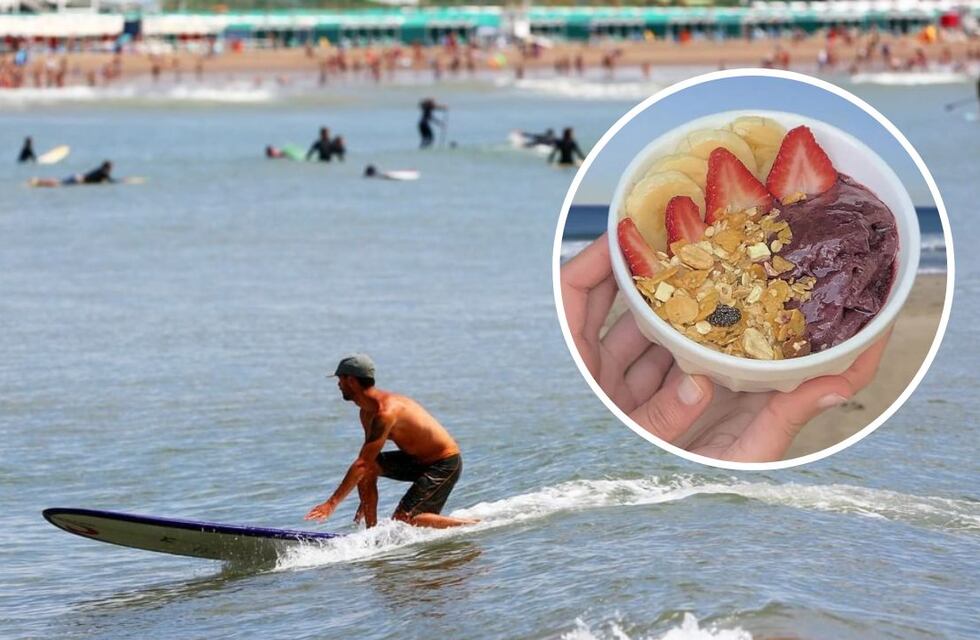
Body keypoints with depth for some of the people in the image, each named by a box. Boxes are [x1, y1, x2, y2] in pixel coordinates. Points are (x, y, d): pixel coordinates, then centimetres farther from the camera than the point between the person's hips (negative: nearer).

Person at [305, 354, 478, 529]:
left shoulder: (386, 411, -27)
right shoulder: (367, 413, 4)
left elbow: (363, 464, -30)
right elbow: (370, 464, 15)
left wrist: (332, 503, -30)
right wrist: (365, 502, 16)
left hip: (445, 464, -9)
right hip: (419, 460, 9)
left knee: (403, 519, -18)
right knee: (366, 470, -3)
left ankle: (475, 526, -7)